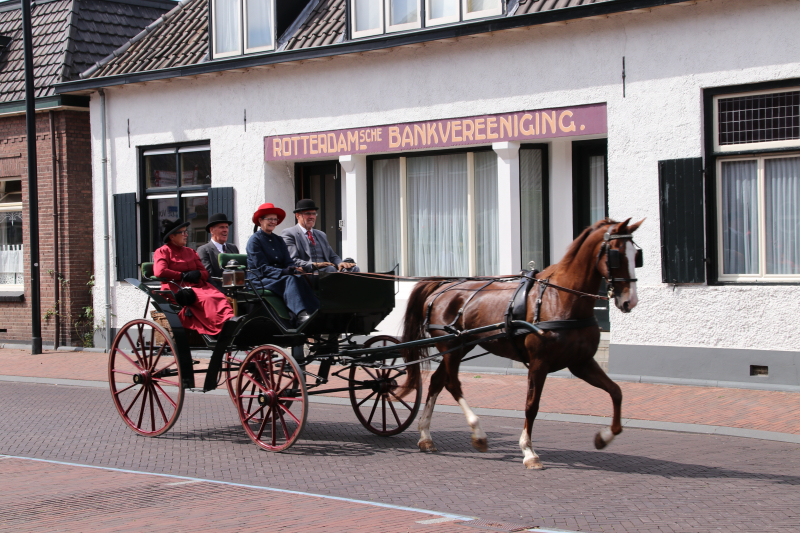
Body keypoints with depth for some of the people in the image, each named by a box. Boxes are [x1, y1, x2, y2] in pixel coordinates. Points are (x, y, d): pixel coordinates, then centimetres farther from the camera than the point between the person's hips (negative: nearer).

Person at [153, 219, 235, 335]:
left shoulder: (190, 252, 28)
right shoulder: (163, 252, 10)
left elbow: (205, 273, 21)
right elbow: (159, 272, -10)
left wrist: (198, 273, -4)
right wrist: (183, 275, -6)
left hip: (198, 286, 6)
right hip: (177, 288, -6)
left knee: (219, 297, -29)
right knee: (206, 299, -35)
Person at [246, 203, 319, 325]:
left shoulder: (278, 240, 21)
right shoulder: (254, 240, 0)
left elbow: (288, 262, 11)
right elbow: (262, 267, -11)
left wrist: (295, 269, -14)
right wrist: (283, 272, -26)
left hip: (280, 277, 6)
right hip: (259, 280, -6)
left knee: (299, 280, -29)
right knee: (290, 280, -35)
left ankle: (315, 312, -50)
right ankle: (302, 315, -56)